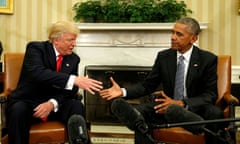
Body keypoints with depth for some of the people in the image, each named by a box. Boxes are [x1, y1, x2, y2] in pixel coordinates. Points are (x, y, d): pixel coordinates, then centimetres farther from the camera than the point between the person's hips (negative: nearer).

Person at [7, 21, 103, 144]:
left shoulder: (73, 59, 4)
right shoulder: (36, 48, -10)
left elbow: (70, 90, -3)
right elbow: (38, 73, -31)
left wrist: (53, 103, -24)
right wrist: (74, 79, -41)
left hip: (54, 104, 4)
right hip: (28, 102, -3)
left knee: (76, 106, -24)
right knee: (18, 110, -35)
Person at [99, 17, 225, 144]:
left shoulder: (208, 59, -3)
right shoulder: (163, 57, 5)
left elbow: (210, 95, -6)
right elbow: (148, 85, 9)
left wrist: (181, 104, -23)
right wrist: (123, 92, -10)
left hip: (195, 109, -2)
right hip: (167, 106, 3)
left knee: (215, 113, -37)